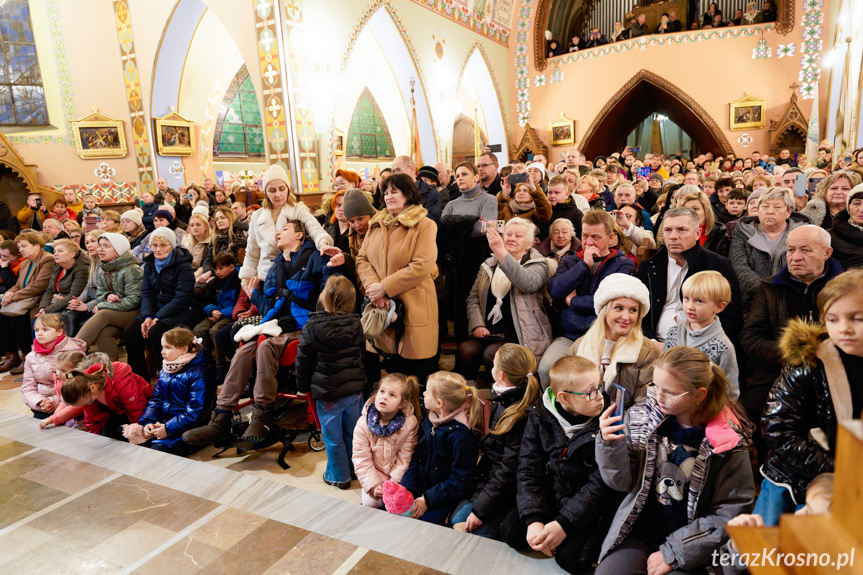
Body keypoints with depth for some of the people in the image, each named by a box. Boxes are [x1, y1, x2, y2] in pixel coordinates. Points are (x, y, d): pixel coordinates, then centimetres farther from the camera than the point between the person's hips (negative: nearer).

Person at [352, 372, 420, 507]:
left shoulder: (410, 423, -15)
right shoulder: (363, 423, -14)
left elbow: (405, 457, -10)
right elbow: (361, 459, -11)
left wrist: (393, 482, -17)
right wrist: (373, 485, -18)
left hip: (397, 477, 0)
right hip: (374, 475, 0)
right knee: (370, 502, -18)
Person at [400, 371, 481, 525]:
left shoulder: (460, 435, -22)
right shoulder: (428, 421, 2)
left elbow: (461, 482, -19)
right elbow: (416, 460, 7)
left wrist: (427, 499, -20)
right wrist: (406, 490, -7)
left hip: (446, 498, -7)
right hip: (423, 488, 7)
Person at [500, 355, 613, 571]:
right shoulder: (539, 417, -9)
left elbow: (601, 485, -17)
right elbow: (529, 470, -9)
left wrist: (564, 523, -25)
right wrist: (533, 519, -22)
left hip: (587, 505, -3)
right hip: (549, 495, 3)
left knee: (570, 556, -21)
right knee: (511, 532, -12)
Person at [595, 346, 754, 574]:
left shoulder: (727, 440, -12)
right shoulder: (641, 417, -8)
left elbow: (729, 514, -8)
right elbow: (621, 482, -3)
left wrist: (673, 552, -11)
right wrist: (610, 444, -23)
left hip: (691, 549, -2)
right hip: (638, 531, 2)